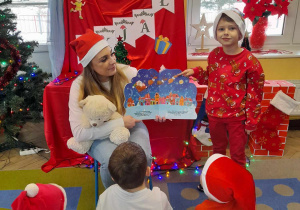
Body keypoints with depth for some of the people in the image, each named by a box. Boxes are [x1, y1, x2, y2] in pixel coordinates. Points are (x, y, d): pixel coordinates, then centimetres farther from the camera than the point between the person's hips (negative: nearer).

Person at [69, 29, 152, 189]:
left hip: (131, 125, 2)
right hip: (100, 135, -1)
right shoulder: (79, 86, -17)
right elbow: (79, 132, -23)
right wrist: (120, 122, -26)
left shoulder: (128, 73, -13)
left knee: (142, 156, -28)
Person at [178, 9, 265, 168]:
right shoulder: (214, 55, -4)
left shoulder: (249, 61, -18)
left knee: (237, 154, 15)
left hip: (237, 116, -4)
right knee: (217, 150, 25)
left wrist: (251, 121, -8)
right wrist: (195, 72, -5)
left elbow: (255, 95, -12)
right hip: (214, 113, 5)